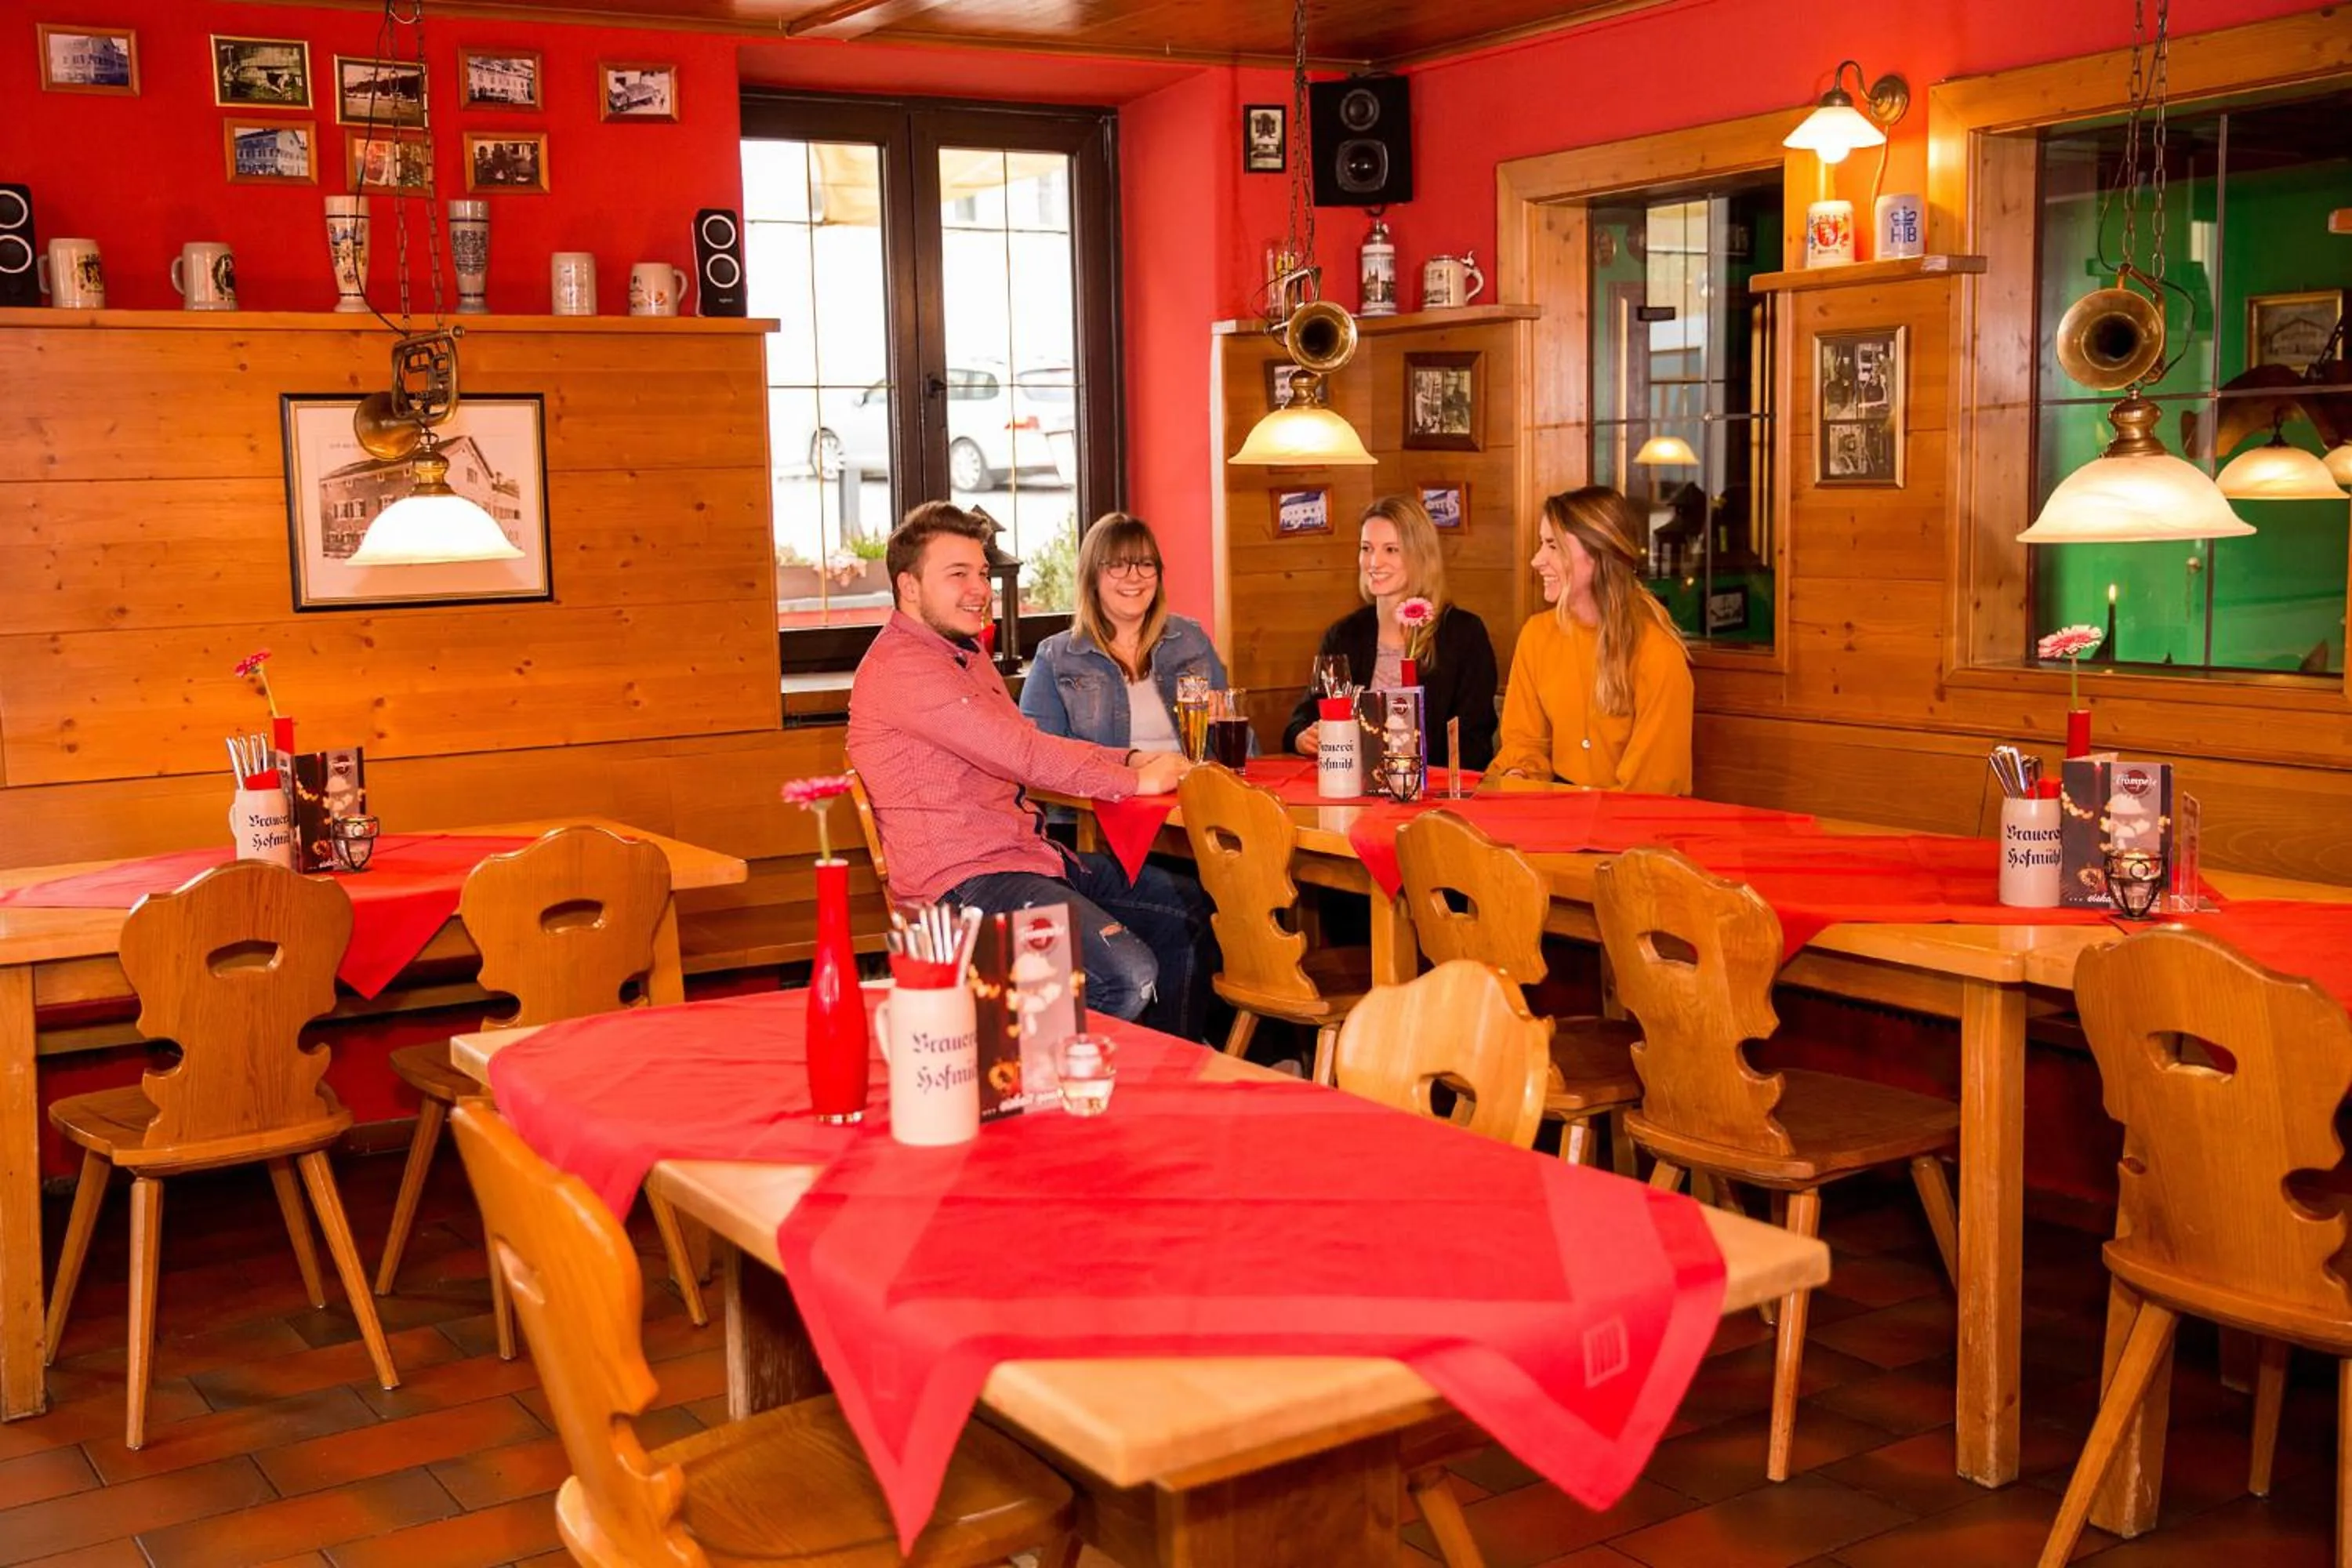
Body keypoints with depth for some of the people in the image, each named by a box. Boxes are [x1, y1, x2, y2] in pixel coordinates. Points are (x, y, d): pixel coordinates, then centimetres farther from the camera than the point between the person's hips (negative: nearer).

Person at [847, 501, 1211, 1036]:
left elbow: (1028, 747, 20)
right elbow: (1019, 752, -20)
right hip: (964, 879, -11)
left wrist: (1131, 759, 3)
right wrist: (1135, 781, -11)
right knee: (1127, 975, -28)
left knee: (1191, 913, 12)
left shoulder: (967, 652, 20)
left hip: (1032, 854, 11)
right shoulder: (898, 669, -15)